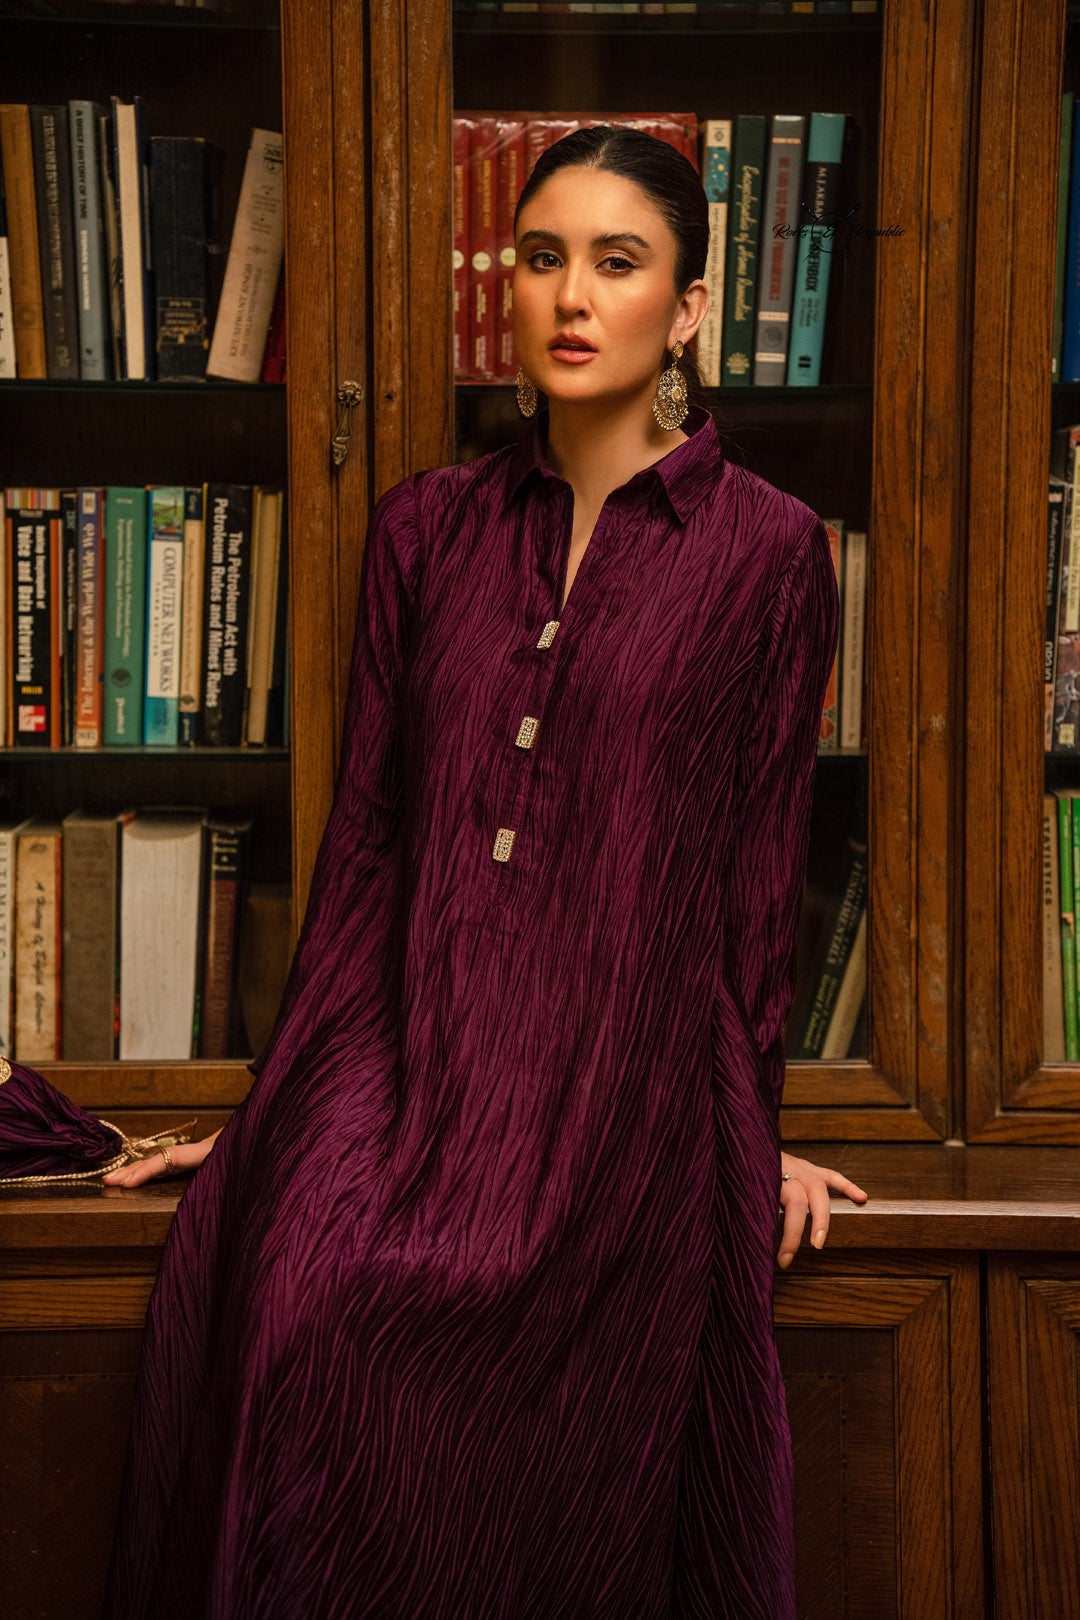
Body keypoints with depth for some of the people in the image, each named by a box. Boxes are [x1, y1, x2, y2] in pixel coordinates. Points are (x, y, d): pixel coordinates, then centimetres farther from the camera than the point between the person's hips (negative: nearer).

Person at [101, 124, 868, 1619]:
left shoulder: (764, 549, 4)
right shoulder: (428, 529, 13)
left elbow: (759, 862, 6)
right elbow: (366, 836, 15)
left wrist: (755, 1133, 9)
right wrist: (279, 1101, 14)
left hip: (626, 1075, -3)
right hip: (409, 1050, 3)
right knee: (287, 1293, -26)